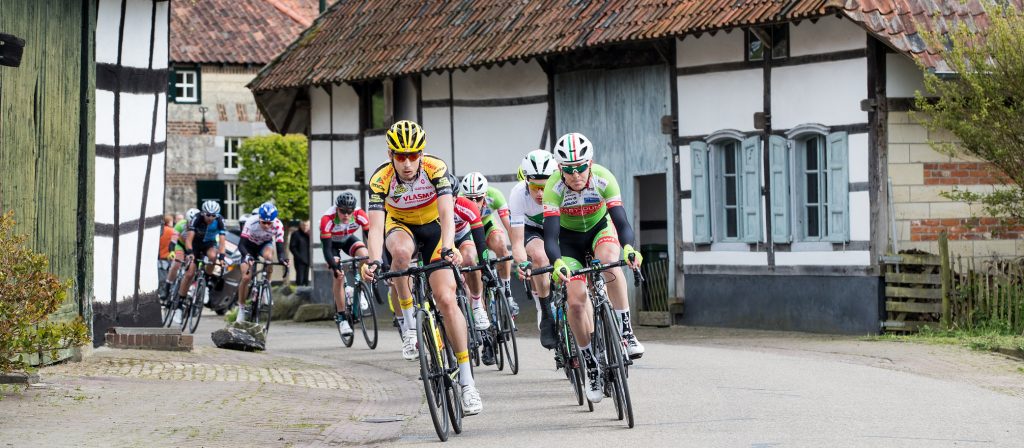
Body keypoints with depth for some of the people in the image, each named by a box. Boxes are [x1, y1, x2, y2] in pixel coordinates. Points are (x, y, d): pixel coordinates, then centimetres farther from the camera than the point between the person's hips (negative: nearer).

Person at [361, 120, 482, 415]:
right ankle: (410, 326, -21)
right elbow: (376, 226, -32)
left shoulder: (436, 169, -27)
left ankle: (467, 381, -11)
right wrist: (374, 261, -50)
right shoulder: (381, 179, -25)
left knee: (446, 299, -16)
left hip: (433, 228, -1)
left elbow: (447, 213, -36)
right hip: (400, 227, 1)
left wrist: (448, 248, -53)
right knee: (401, 251, -39)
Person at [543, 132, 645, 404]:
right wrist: (557, 263, -55)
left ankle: (626, 331, -28)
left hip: (600, 228, 0)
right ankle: (591, 367, 4)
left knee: (609, 260, -36)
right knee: (576, 300, -13)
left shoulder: (603, 179, -29)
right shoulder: (554, 188, -30)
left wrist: (629, 248, -55)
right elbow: (550, 235, -35)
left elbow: (621, 221, -34)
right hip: (570, 237, 0)